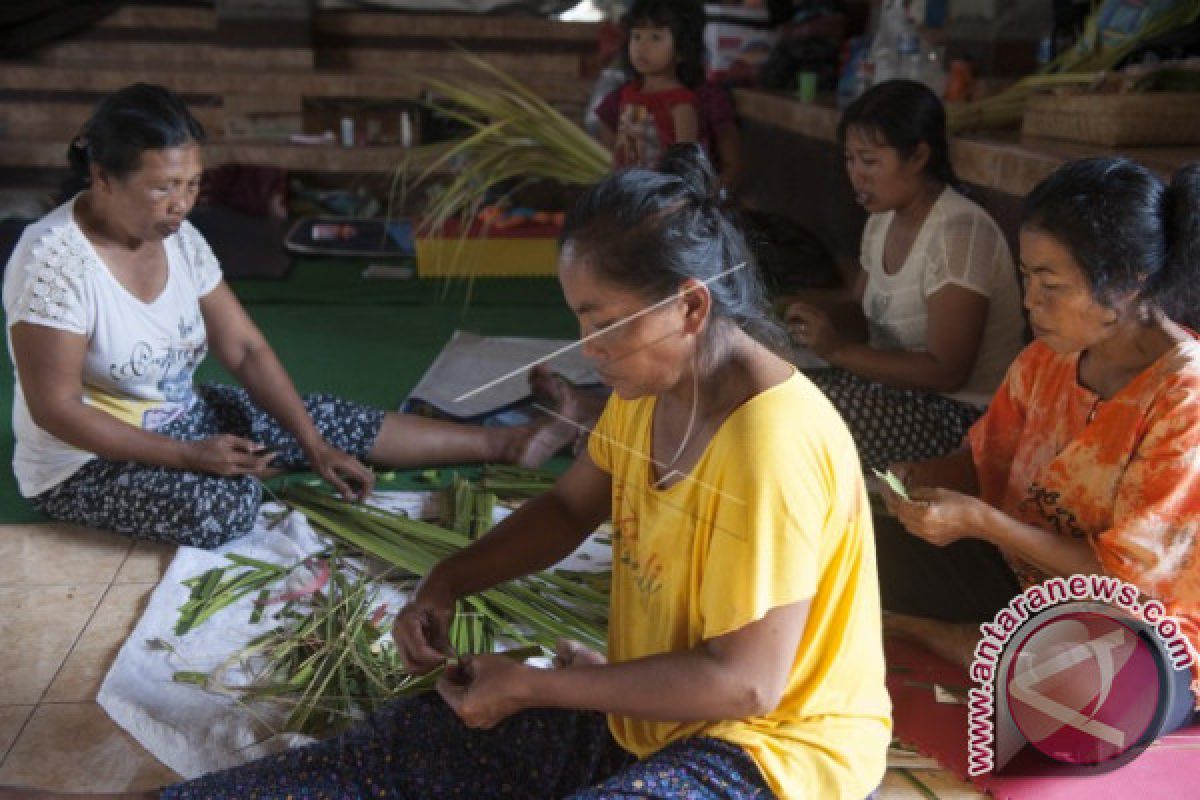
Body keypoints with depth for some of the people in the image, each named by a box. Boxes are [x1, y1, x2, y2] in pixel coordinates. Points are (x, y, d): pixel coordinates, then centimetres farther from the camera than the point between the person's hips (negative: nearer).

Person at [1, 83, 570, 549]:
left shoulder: (178, 237, -5)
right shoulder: (55, 259, -26)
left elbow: (246, 350, -4)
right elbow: (56, 409, -24)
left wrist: (315, 445, -12)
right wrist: (189, 456, -27)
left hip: (178, 418, 7)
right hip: (85, 459, -6)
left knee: (329, 420, -2)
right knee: (224, 506, -33)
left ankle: (504, 444, 7)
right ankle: (255, 471, 3)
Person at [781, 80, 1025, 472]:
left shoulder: (959, 233, -20)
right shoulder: (883, 219, 7)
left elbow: (947, 372, -22)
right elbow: (862, 313, 16)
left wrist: (839, 349, -26)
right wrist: (813, 310, -7)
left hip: (963, 414, -8)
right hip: (899, 387, 8)